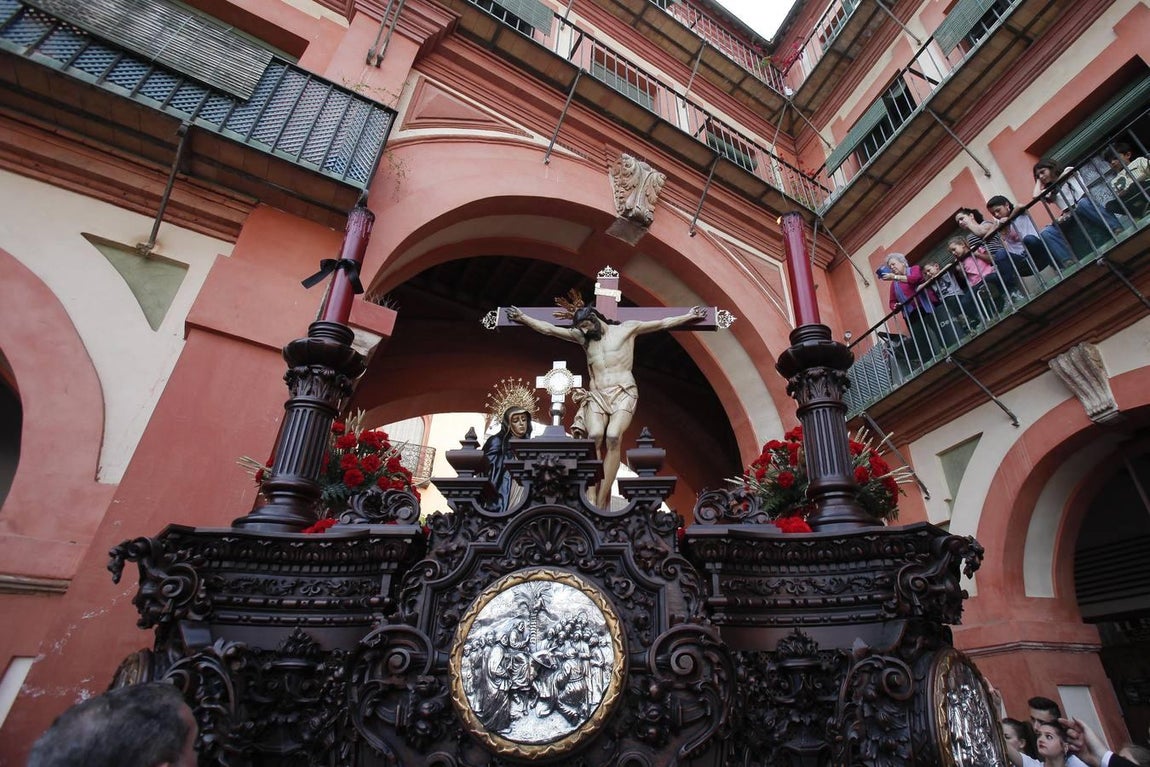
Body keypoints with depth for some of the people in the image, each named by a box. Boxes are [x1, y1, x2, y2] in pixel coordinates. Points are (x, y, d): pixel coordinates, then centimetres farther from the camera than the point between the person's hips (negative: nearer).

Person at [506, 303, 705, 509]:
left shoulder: (626, 328, 13)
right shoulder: (581, 337, 21)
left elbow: (663, 323, 16)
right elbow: (548, 329, 20)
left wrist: (689, 316, 14)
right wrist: (523, 318, 16)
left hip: (623, 393, -3)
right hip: (596, 395, 3)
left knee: (613, 437, -28)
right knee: (595, 436, -28)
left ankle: (601, 503, -28)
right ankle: (596, 498, -27)